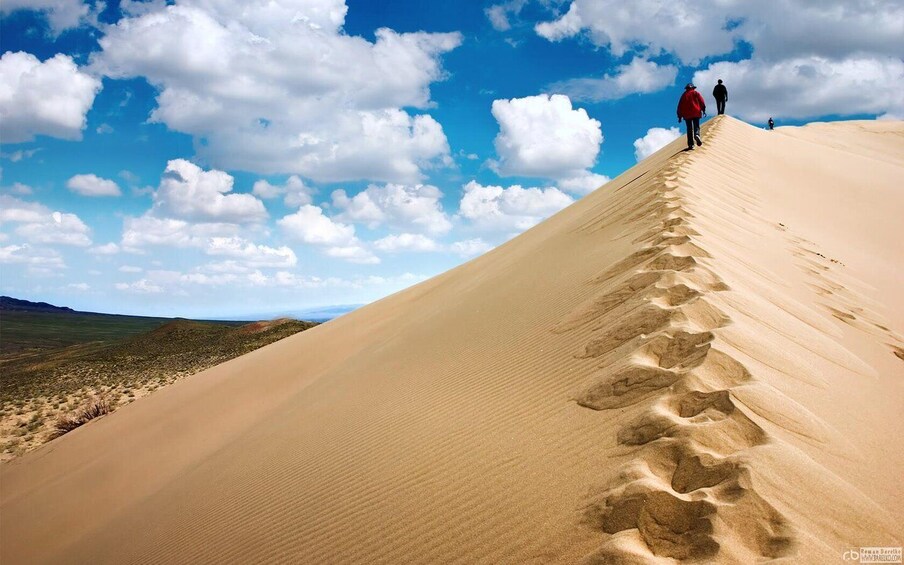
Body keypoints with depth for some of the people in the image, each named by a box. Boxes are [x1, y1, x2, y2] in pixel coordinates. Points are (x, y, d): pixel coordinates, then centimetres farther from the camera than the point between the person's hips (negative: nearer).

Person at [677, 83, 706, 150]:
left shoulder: (684, 95, 13)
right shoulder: (695, 93, 8)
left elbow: (680, 106, 12)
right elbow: (701, 101, -3)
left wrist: (680, 116, 15)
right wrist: (703, 109, -2)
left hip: (687, 114, 1)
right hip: (696, 113, -1)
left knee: (689, 129, 4)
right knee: (696, 126, 5)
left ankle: (691, 144, -3)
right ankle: (697, 135, -29)